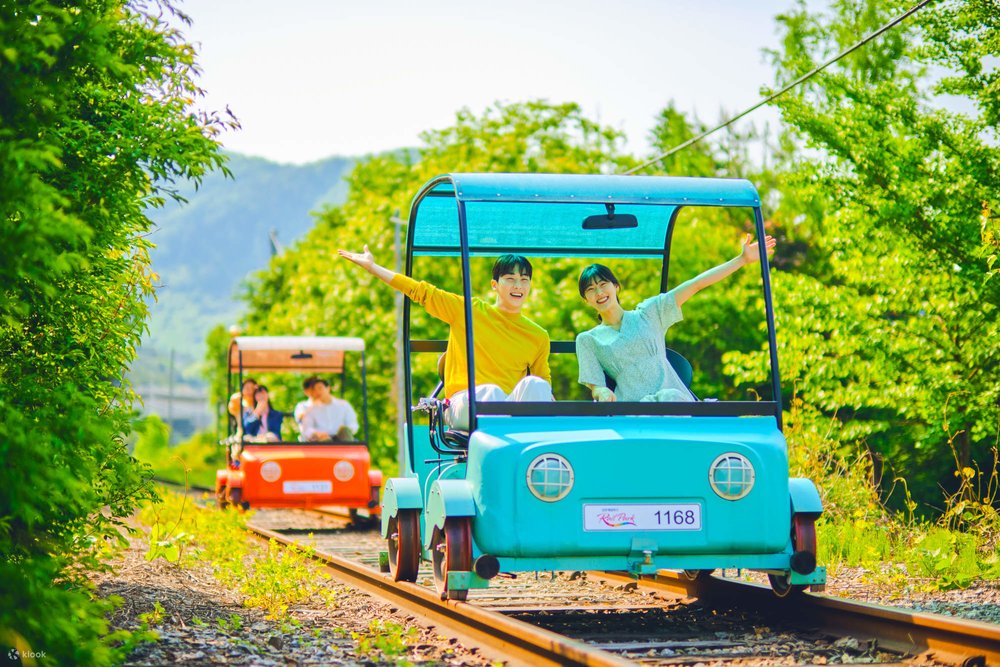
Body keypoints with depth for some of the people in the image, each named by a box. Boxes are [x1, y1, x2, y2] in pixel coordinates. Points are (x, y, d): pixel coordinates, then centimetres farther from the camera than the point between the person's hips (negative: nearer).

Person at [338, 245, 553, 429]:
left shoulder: (538, 336, 17)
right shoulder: (468, 310, 12)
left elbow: (545, 389, 20)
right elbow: (421, 291, 12)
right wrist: (371, 266, 11)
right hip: (464, 406, -1)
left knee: (534, 384, -31)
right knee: (492, 391, -36)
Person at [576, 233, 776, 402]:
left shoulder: (647, 313, 21)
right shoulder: (587, 340, 20)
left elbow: (695, 285, 17)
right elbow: (594, 386, 13)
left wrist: (743, 259, 13)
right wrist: (602, 392, -15)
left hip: (676, 400, 2)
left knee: (671, 397, -38)